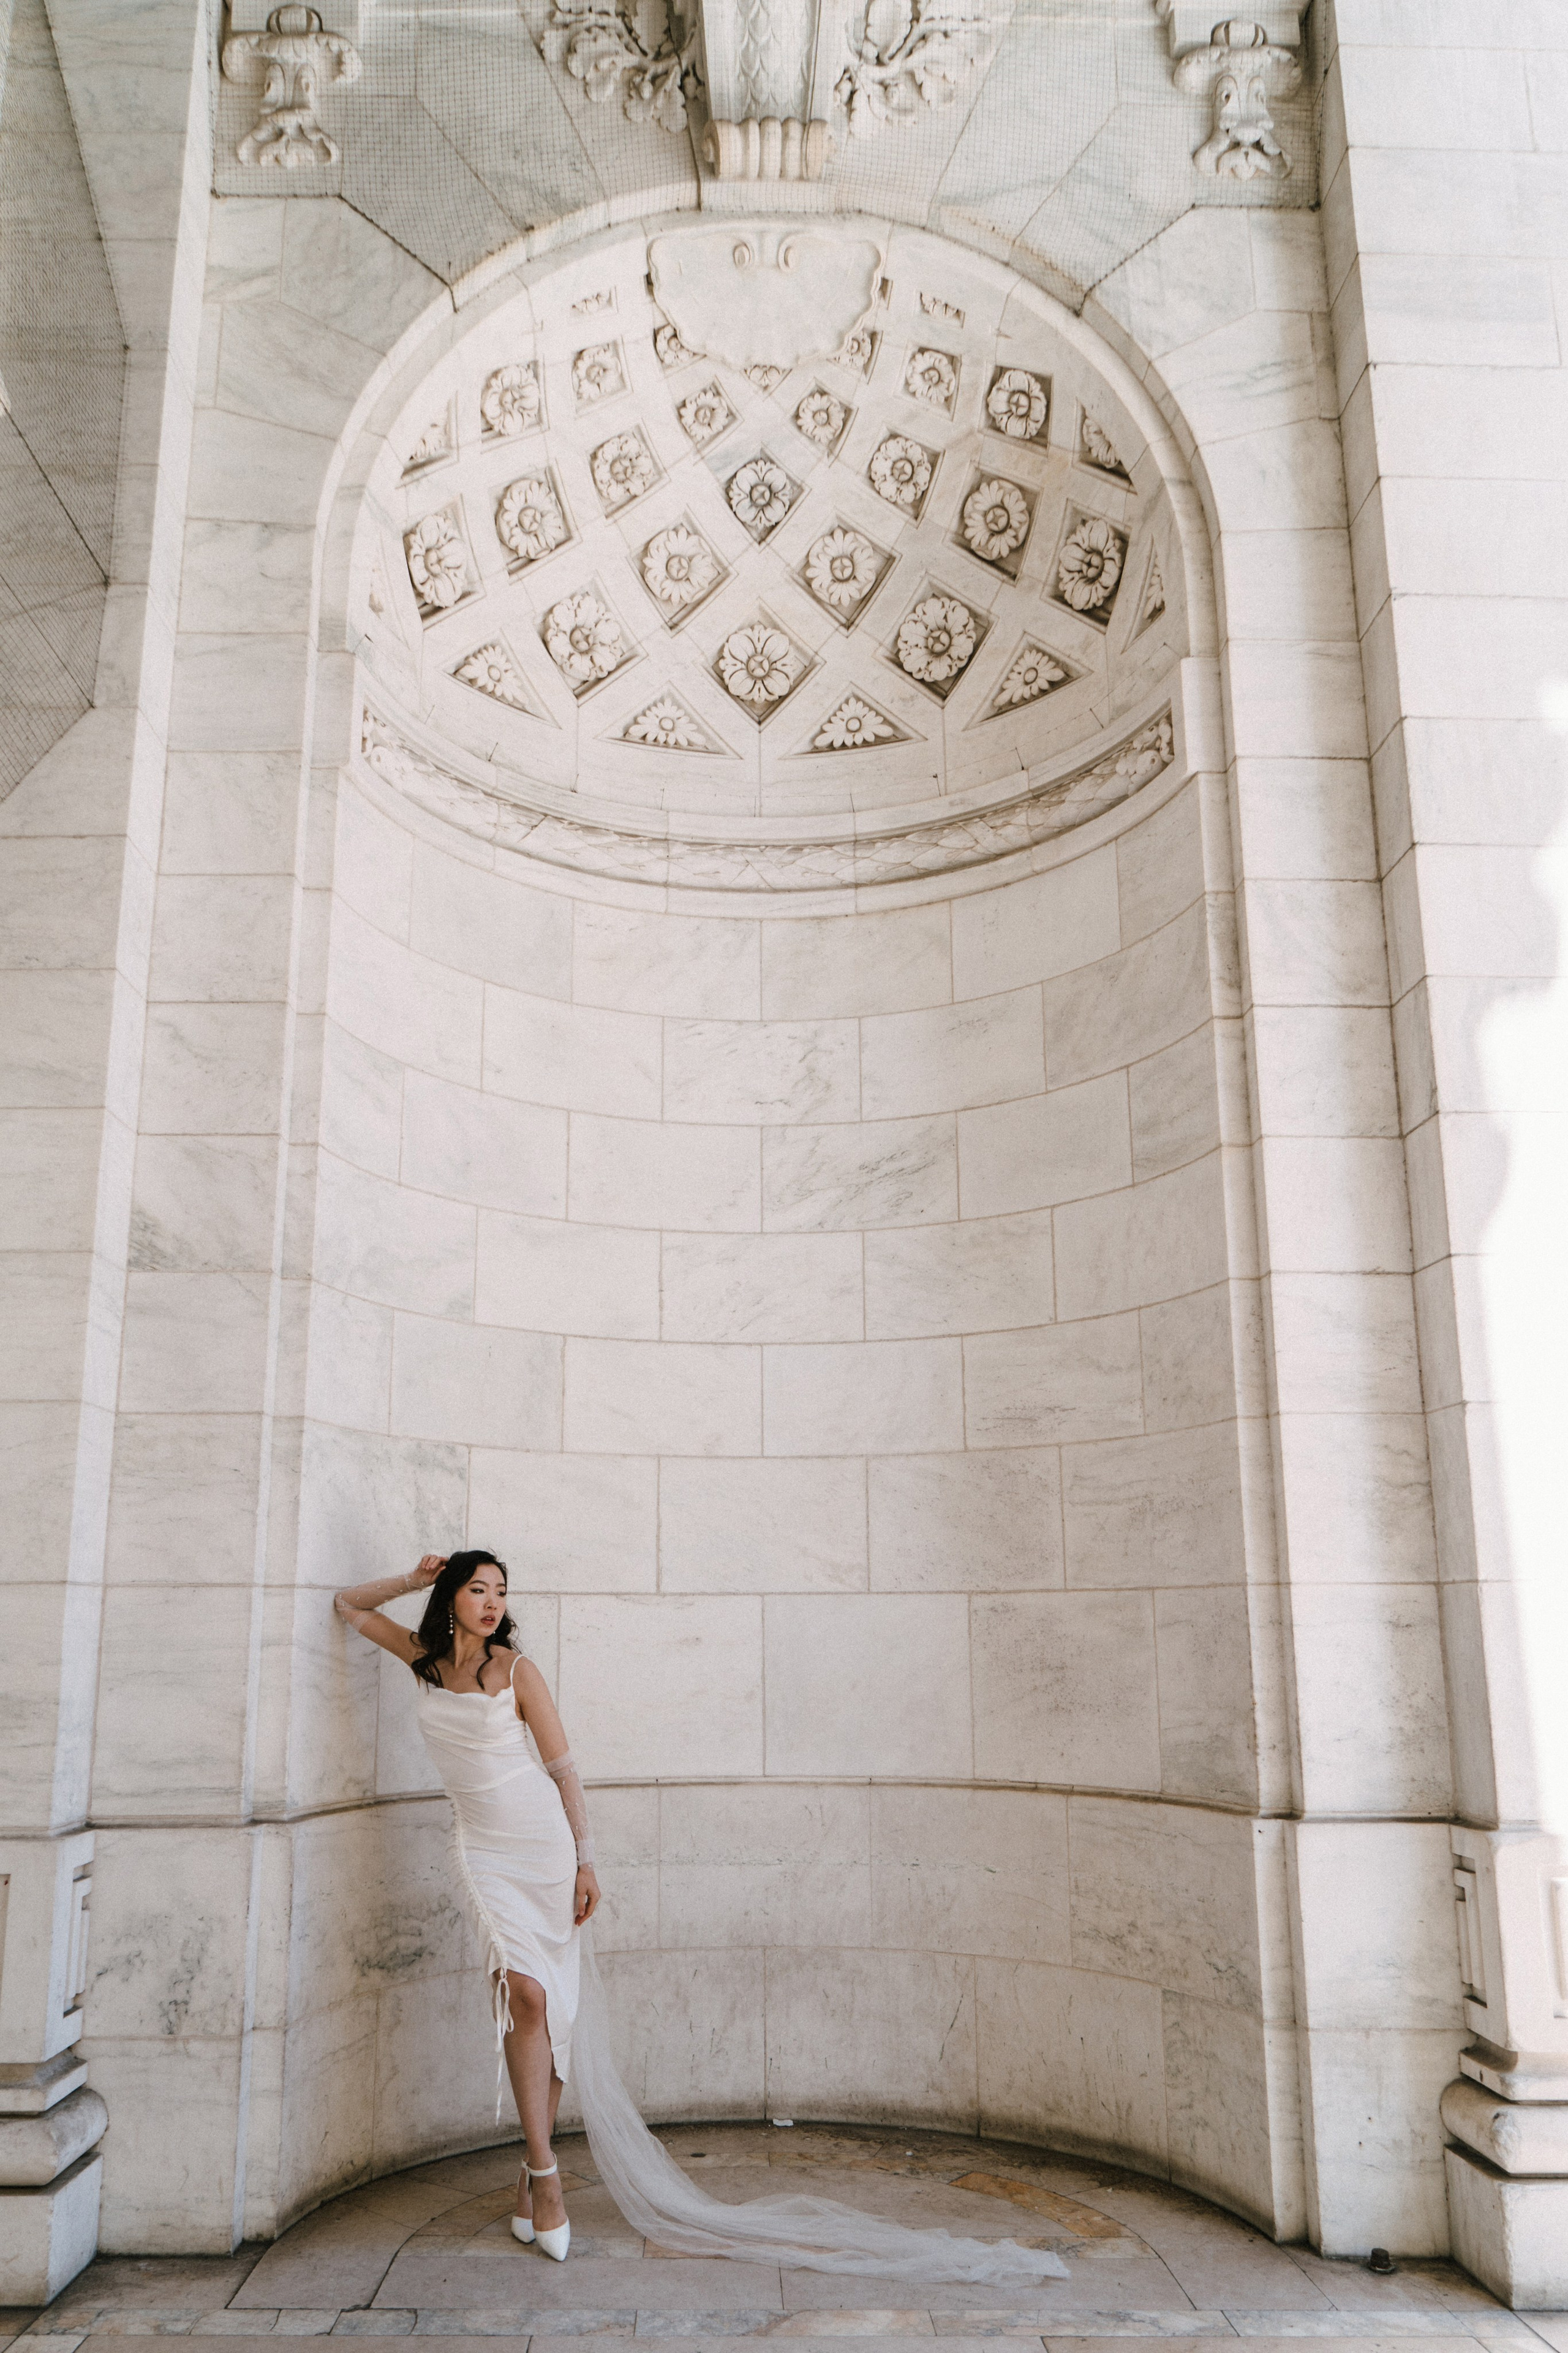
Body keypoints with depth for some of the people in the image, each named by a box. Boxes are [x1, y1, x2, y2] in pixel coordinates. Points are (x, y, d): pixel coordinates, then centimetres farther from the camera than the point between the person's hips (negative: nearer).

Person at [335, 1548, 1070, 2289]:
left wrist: (584, 1862, -4)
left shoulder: (517, 1671, -6)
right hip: (483, 1849, 1)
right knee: (524, 1991, -14)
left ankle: (533, 2169, 11)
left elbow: (563, 1768, -3)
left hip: (544, 1839, -1)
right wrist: (413, 1580, 2)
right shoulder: (422, 1658, 2)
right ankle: (544, 2172, -6)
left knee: (556, 2006, -2)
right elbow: (348, 1605, 14)